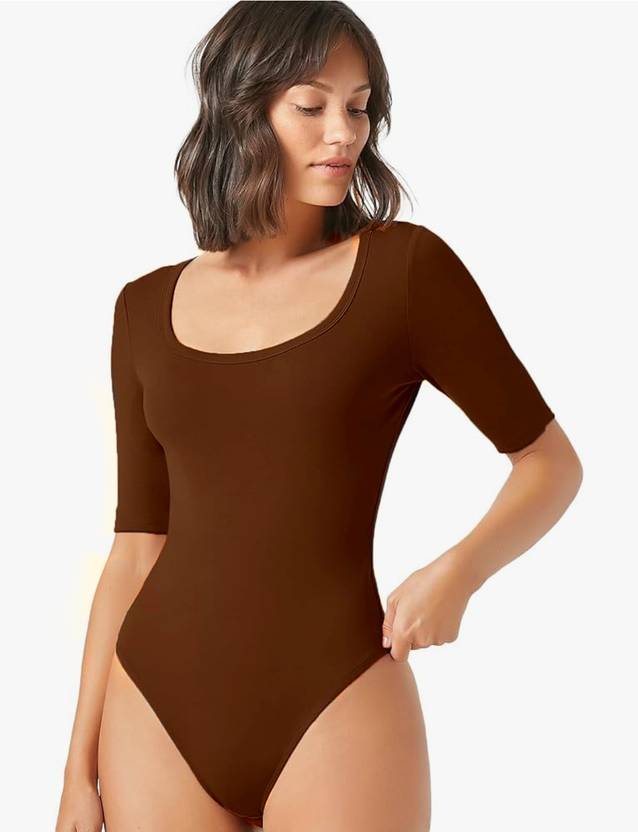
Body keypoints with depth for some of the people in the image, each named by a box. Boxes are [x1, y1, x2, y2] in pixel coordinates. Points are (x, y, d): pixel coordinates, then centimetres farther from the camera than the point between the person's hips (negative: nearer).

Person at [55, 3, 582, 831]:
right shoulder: (148, 308, 7)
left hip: (336, 706, -3)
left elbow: (552, 463, 3)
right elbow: (137, 547, 9)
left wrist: (459, 570, -16)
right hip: (157, 708, 3)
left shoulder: (406, 266, -3)